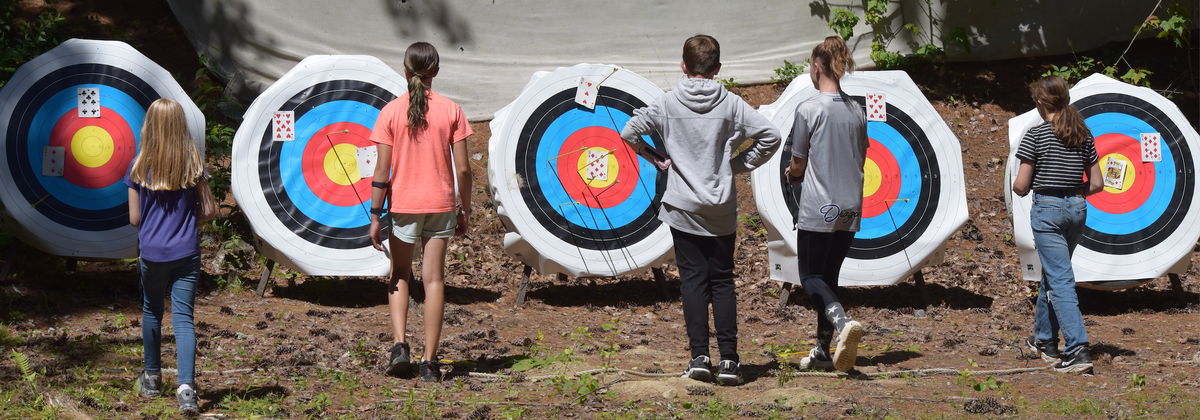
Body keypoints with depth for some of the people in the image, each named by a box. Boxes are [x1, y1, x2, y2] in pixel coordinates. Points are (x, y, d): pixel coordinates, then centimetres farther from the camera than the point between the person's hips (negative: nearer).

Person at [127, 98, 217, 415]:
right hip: (186, 254, 0)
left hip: (151, 254, 0)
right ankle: (186, 386, -18)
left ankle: (152, 379, 33)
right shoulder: (194, 165, -3)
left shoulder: (139, 167, -5)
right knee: (183, 318, -2)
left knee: (152, 313, 20)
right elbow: (209, 211, 0)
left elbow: (134, 219, -1)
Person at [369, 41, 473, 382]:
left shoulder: (390, 112, -6)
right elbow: (463, 168, -4)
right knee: (433, 278, 4)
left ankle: (399, 345, 1)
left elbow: (382, 171, -7)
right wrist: (465, 210, 7)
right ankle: (429, 360, 3)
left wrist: (375, 216, -2)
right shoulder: (451, 111, -4)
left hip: (403, 204, 0)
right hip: (441, 203, 0)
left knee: (399, 276, 17)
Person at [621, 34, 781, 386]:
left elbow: (629, 132, -2)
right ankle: (729, 360, 1)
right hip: (722, 210, 1)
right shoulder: (730, 104, -3)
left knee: (693, 280, 5)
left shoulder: (667, 103, -3)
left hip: (682, 208, 0)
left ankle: (699, 356, -1)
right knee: (722, 281, 7)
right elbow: (770, 136, -6)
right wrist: (739, 164, 4)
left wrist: (657, 158, 10)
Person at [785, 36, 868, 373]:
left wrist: (793, 174, 18)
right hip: (850, 208, 6)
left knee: (811, 277, 3)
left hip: (818, 209, -6)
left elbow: (798, 164, -6)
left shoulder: (809, 109, -10)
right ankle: (823, 351, 15)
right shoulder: (856, 111, 7)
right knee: (829, 276, 15)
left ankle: (842, 322, -23)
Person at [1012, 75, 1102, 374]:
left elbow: (1020, 186, -10)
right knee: (1051, 274, 22)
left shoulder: (1036, 135, -9)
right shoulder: (1083, 136, 7)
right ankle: (1044, 340, 34)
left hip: (1047, 209, -6)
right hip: (1076, 209, 6)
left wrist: (1019, 188, 12)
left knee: (1060, 281, -9)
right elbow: (1096, 184, 7)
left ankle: (1077, 350, -19)